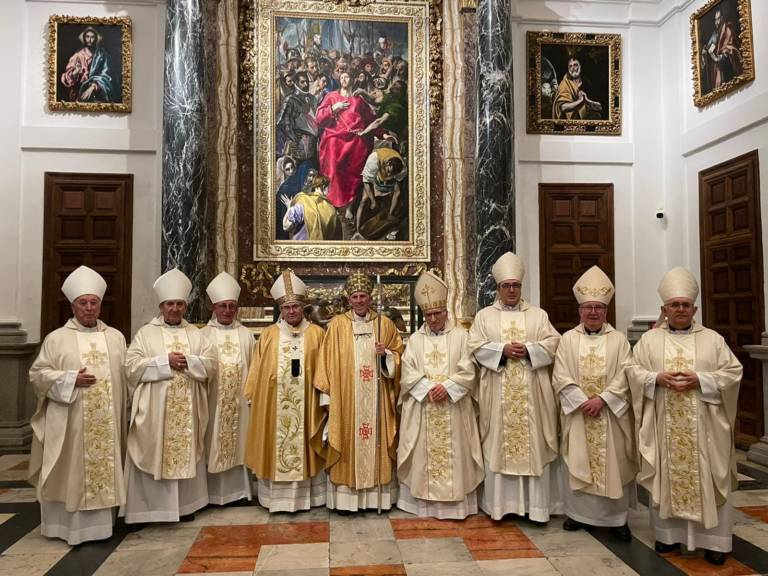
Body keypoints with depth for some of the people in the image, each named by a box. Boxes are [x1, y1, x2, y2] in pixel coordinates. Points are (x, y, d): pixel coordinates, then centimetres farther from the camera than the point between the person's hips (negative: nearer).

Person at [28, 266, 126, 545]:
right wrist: (70, 379, -15)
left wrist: (124, 412, 8)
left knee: (105, 468, 6)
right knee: (72, 472, 3)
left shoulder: (116, 337, 9)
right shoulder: (56, 338, 1)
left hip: (107, 420, 3)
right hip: (69, 422, -2)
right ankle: (70, 524, 14)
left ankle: (101, 522, 17)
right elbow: (37, 374, -1)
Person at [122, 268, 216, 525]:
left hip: (187, 410, 3)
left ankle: (185, 504, 21)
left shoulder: (196, 334, 9)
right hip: (154, 410, -3)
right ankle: (150, 506, 12)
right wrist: (166, 362, -16)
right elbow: (132, 366, -8)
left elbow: (211, 363, 2)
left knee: (186, 453, 9)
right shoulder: (145, 333, 1)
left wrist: (188, 362, -15)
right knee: (153, 453, 0)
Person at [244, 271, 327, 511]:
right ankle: (277, 496, 15)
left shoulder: (316, 333, 4)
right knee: (276, 448, 4)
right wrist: (254, 399, 3)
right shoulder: (269, 335, 6)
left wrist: (324, 396, -3)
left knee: (304, 448, 5)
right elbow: (258, 371, 7)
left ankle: (306, 495, 16)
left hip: (305, 403, -1)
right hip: (274, 403, 1)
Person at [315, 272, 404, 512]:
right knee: (348, 441, 0)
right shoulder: (337, 325, 2)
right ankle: (347, 497, 9)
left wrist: (386, 354, -11)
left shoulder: (385, 323, 6)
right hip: (345, 396, -1)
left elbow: (398, 354, 11)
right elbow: (327, 362, 1)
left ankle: (377, 494, 15)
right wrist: (328, 394, -4)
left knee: (377, 439, 4)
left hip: (376, 397, 1)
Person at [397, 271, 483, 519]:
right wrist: (429, 388, -15)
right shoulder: (415, 339, 7)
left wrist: (447, 387, -17)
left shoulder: (461, 336, 2)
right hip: (422, 408, 2)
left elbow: (468, 371, -5)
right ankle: (425, 502, 14)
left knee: (454, 453, 1)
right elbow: (408, 373, -1)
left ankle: (455, 504, 10)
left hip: (453, 408, -1)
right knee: (424, 454, 4)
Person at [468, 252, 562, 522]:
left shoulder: (538, 314, 11)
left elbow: (553, 343, 1)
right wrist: (503, 350, -15)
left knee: (534, 445, 3)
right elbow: (476, 346, -2)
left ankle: (536, 504, 12)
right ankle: (501, 503, 11)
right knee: (498, 445, 1)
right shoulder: (484, 316, 8)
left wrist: (527, 350, -14)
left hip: (531, 394, 1)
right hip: (498, 394, -1)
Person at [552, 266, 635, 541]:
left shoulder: (618, 340, 2)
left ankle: (617, 518, 16)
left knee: (613, 464, 4)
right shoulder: (568, 339, 3)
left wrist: (602, 399, -16)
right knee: (577, 463, 6)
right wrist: (583, 402, -14)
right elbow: (561, 377, -4)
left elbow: (624, 377, -5)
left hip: (610, 414, 0)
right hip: (577, 413, 1)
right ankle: (578, 512, 21)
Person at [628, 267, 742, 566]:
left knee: (709, 479, 3)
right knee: (666, 477, 7)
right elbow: (634, 370, 3)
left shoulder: (712, 339, 5)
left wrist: (700, 380, -14)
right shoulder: (649, 339, 6)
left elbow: (733, 372, 1)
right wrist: (658, 378, -15)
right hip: (664, 424, 1)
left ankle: (714, 540, 14)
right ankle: (669, 534, 20)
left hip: (704, 425, 0)